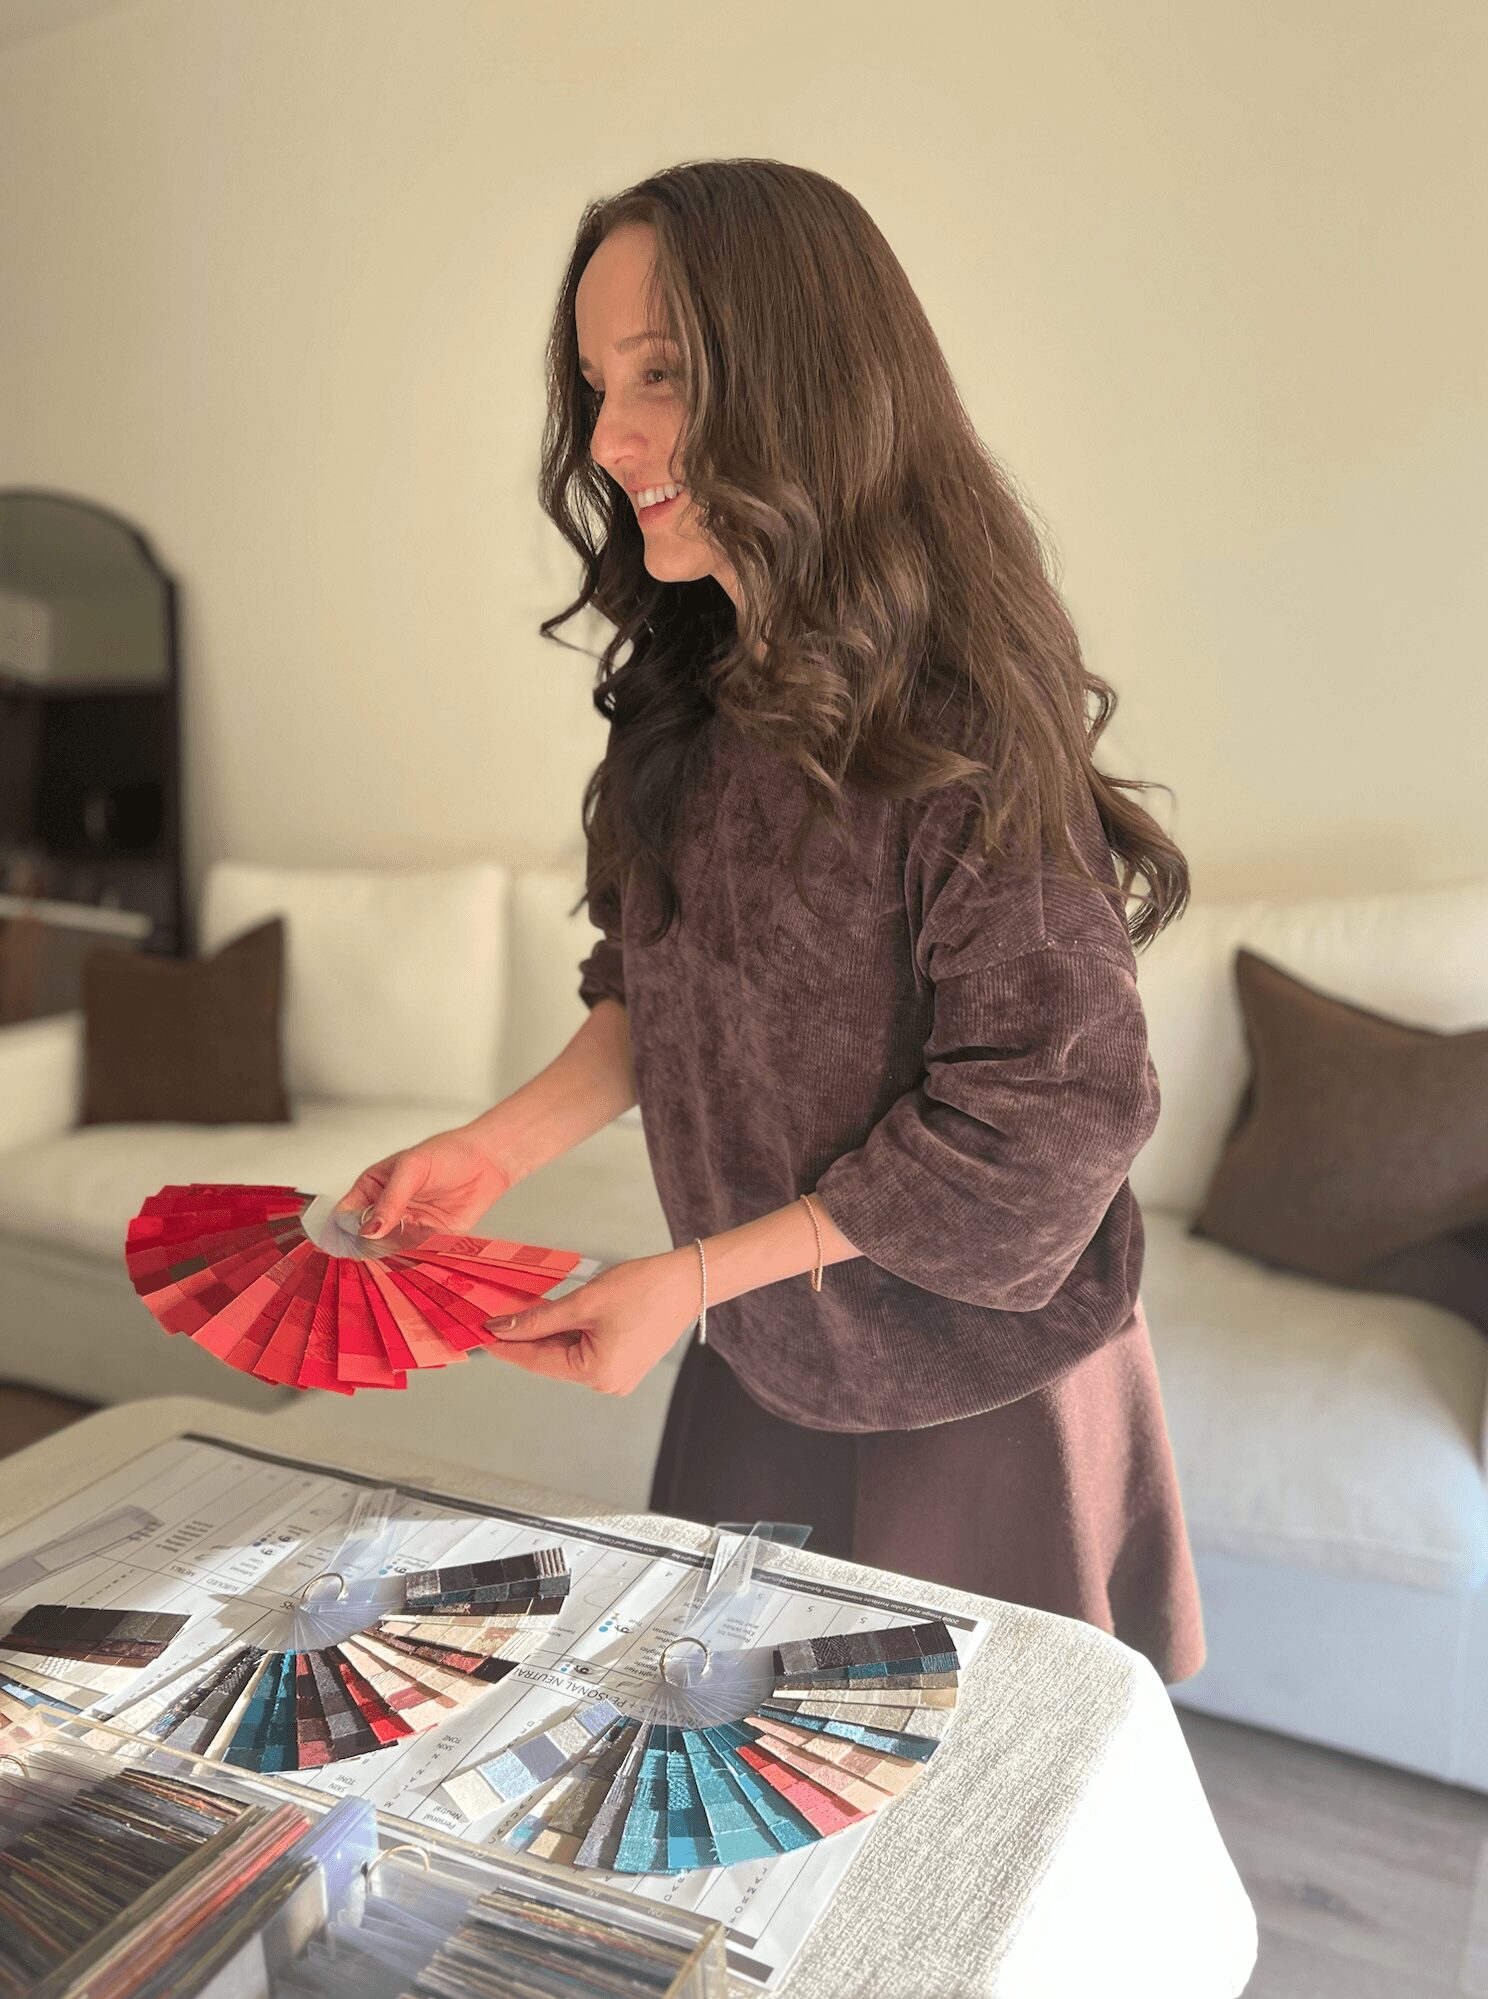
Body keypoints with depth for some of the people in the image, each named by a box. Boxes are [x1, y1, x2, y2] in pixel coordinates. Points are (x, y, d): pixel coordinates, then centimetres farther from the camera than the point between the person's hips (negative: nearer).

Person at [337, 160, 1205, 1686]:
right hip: (752, 1363, 6)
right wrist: (500, 1145, -8)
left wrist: (698, 1275, -19)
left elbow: (1046, 1114, -21)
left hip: (975, 1394, -6)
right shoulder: (689, 689, -1)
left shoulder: (959, 705, -24)